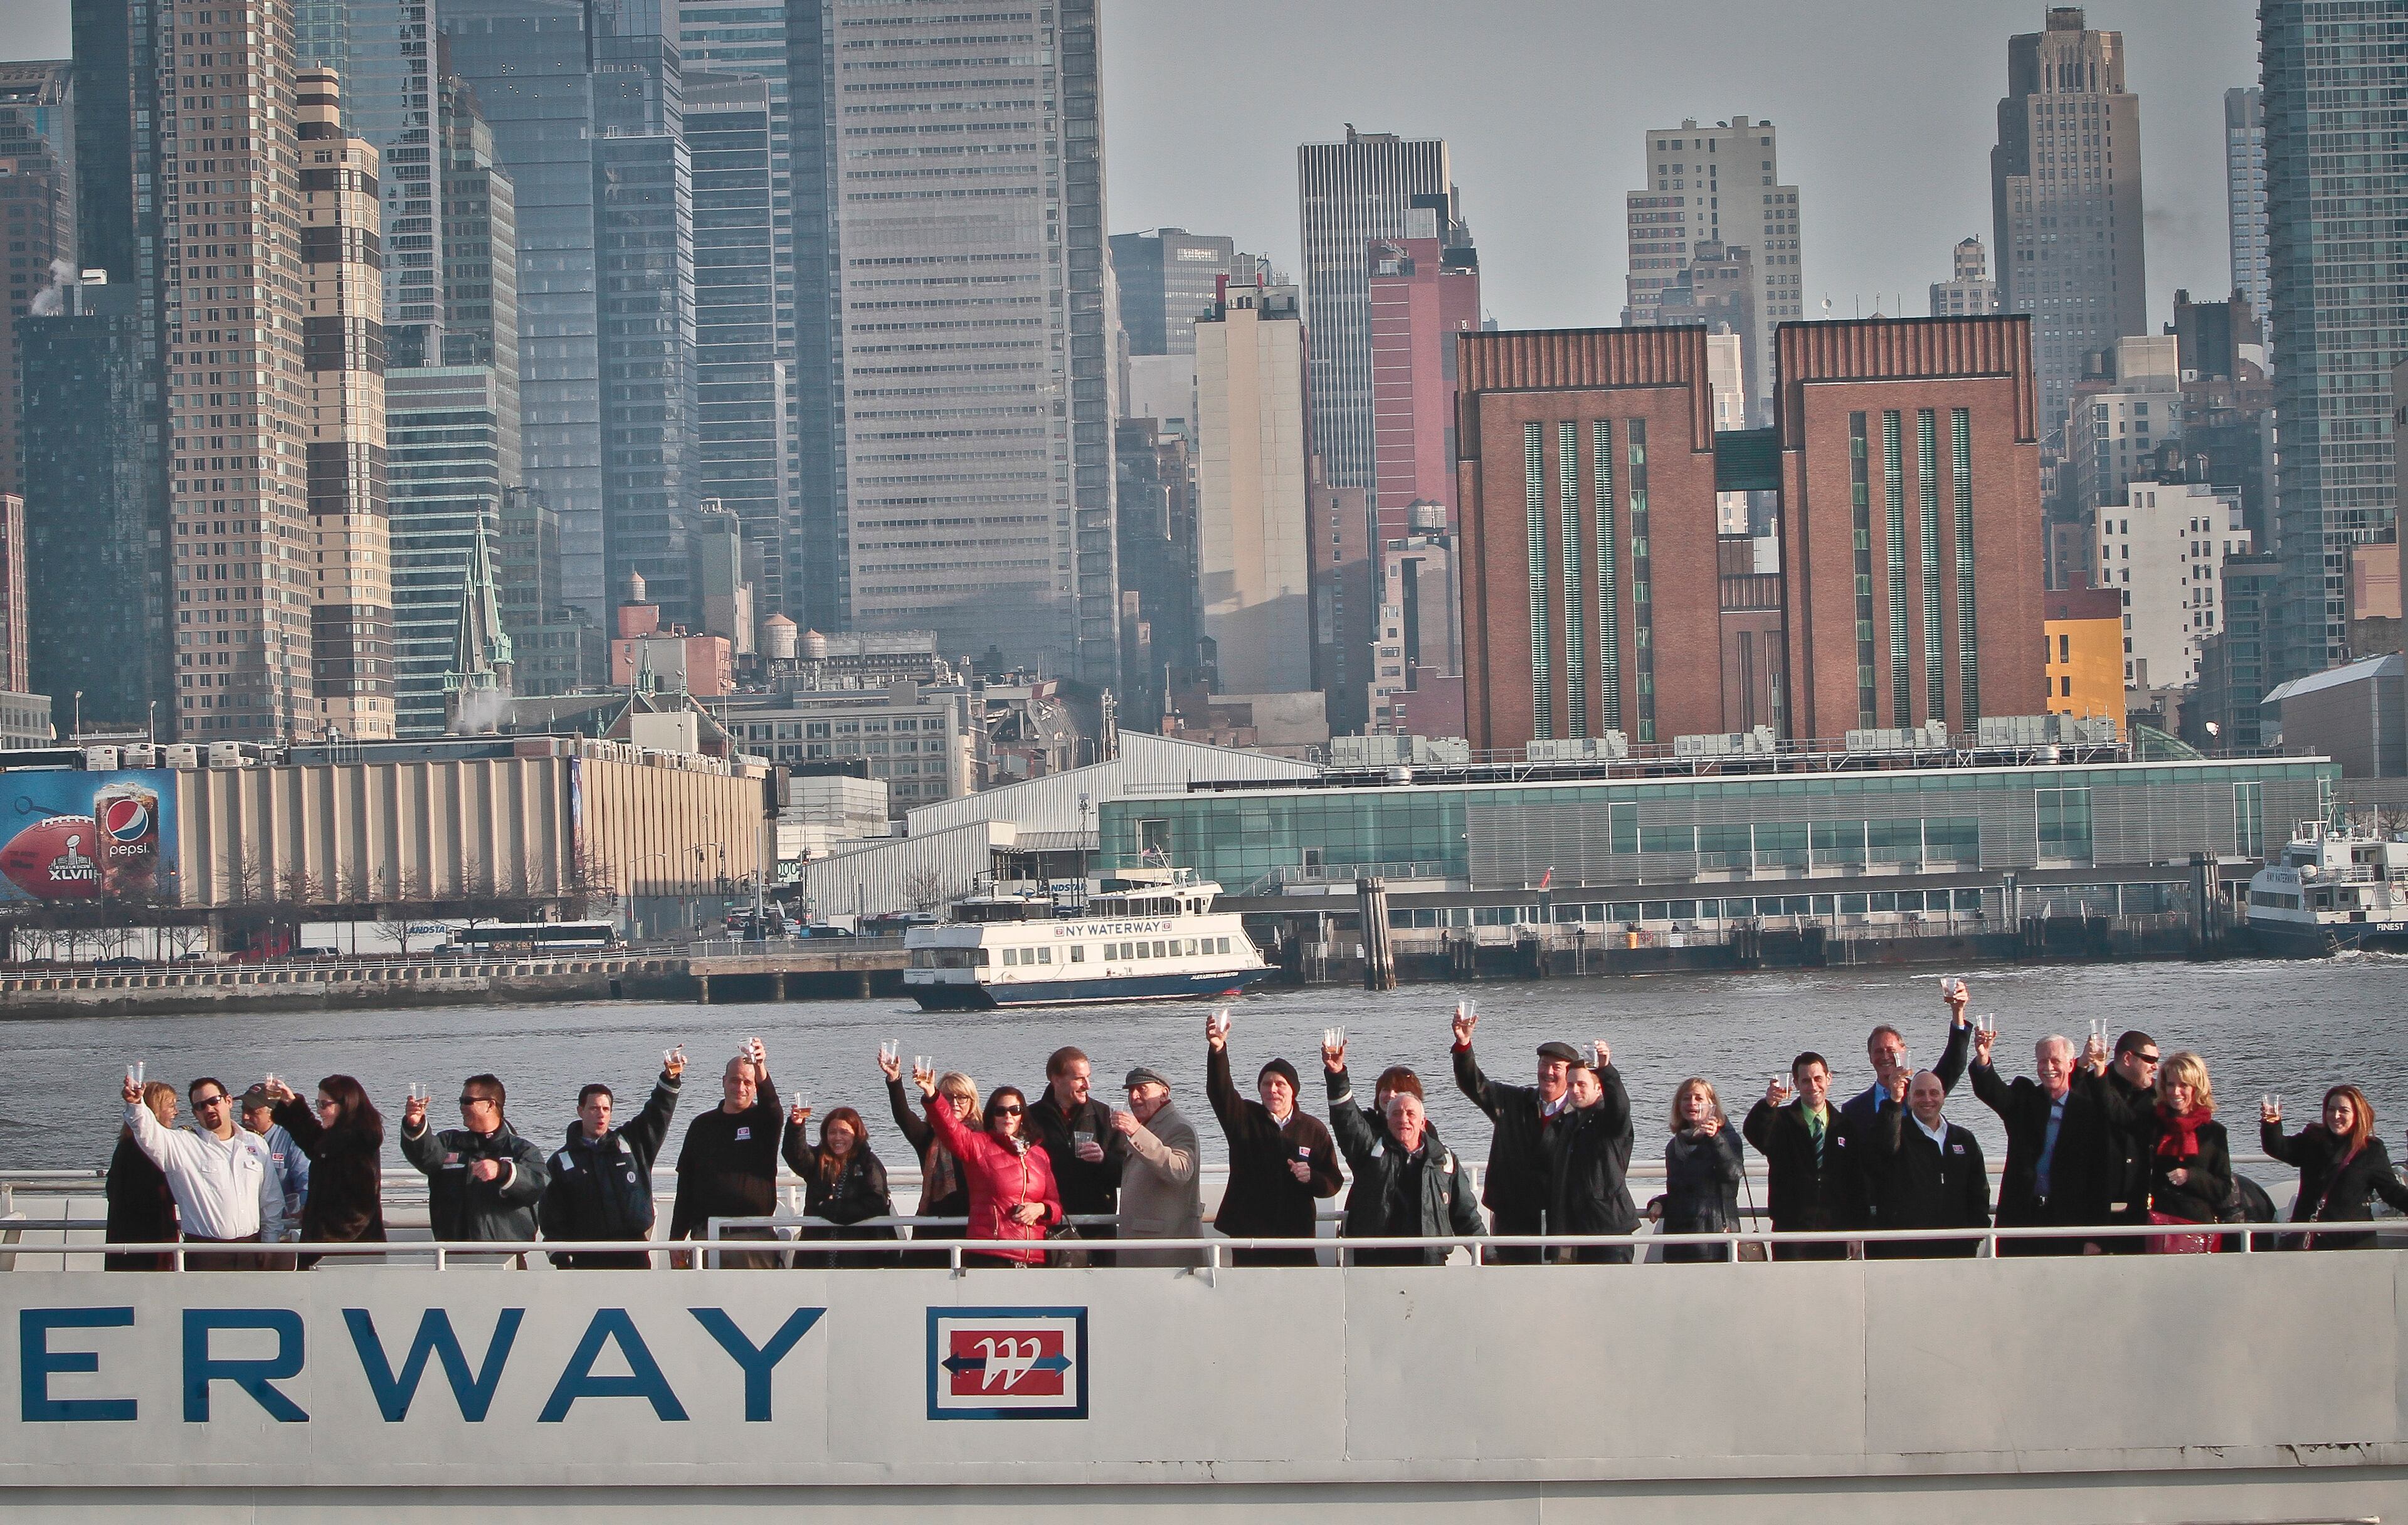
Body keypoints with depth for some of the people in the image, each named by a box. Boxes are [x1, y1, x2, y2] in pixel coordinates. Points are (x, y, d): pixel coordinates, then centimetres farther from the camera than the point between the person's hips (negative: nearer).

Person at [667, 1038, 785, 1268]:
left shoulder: (762, 1121, 7)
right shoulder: (702, 1125, 15)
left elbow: (772, 1107, -20)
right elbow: (685, 1187, 16)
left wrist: (761, 1069, -39)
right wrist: (676, 1239, 11)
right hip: (706, 1237, 2)